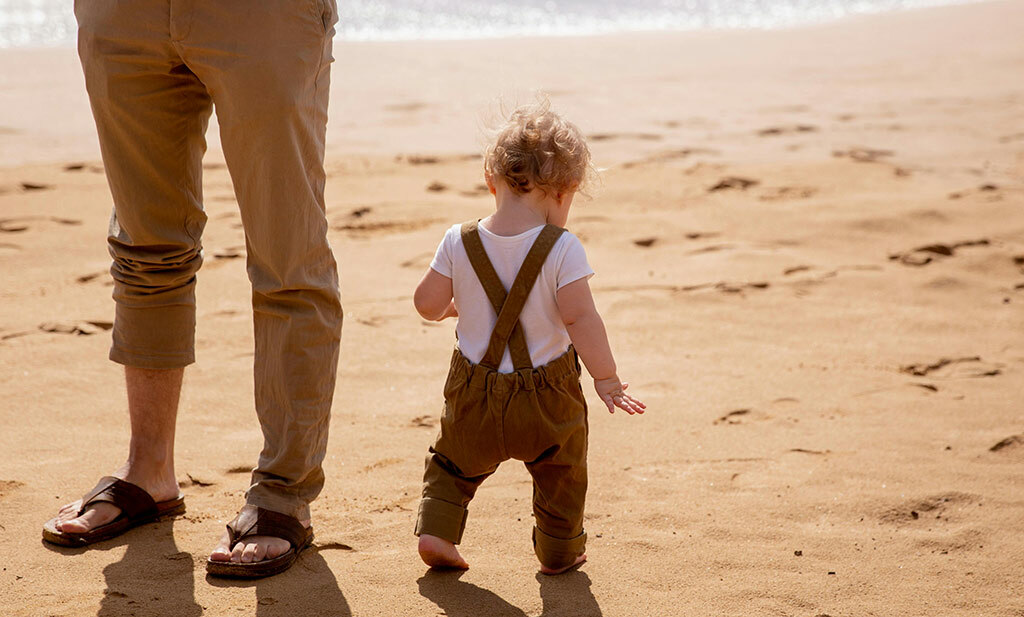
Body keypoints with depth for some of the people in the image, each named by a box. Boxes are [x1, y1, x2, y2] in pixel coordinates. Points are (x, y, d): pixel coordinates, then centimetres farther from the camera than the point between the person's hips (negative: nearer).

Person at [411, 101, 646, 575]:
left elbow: (428, 304, -2)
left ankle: (436, 530, 19)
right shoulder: (562, 248, -18)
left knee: (454, 460, 28)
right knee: (561, 473, 22)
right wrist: (606, 378, -12)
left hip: (474, 395, 3)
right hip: (546, 396, -2)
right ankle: (559, 551, 33)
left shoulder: (459, 242, -8)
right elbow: (580, 318, -21)